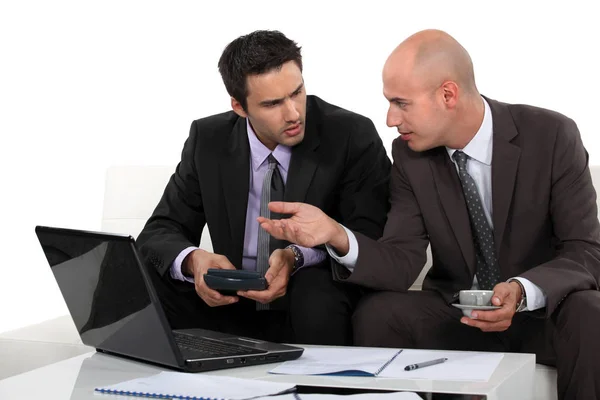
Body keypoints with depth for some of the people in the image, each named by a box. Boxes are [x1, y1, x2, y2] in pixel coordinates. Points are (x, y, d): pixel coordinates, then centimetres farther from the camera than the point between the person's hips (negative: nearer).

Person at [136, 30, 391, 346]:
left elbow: (370, 236, -14)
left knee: (317, 291, -35)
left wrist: (297, 257, -32)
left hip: (320, 307, -2)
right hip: (231, 306, 2)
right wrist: (193, 260, -24)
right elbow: (158, 234, 0)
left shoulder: (353, 136, -10)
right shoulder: (208, 140, -1)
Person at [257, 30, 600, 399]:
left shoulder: (551, 135, -16)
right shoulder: (410, 154, -7)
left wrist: (522, 292, -37)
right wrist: (336, 235, -31)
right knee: (376, 313, -24)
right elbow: (403, 262, -12)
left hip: (546, 312, -2)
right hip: (457, 310, 2)